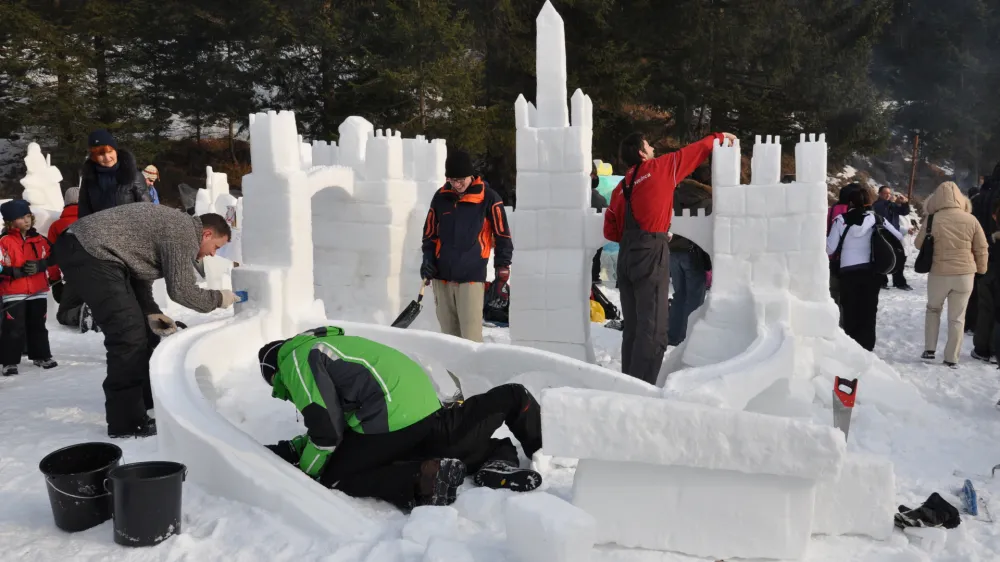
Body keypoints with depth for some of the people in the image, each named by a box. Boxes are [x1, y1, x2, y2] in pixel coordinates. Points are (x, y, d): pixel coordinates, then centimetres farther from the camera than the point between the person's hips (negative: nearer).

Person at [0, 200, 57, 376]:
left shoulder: (39, 240, 6)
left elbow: (50, 258, 8)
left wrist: (39, 265, -11)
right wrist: (19, 271, -25)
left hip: (38, 292, 5)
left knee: (38, 326, 15)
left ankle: (41, 356, 27)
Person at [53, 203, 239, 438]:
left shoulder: (174, 227, 20)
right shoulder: (185, 233, -10)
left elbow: (140, 278, 21)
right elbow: (181, 290, -12)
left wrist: (151, 313, 7)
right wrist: (218, 298, 3)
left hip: (86, 249, 11)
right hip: (89, 253, -11)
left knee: (139, 330, 18)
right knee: (129, 335, -12)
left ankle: (144, 400, 33)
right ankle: (126, 423, -5)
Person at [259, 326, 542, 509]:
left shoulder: (296, 358, 1)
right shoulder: (323, 344, 29)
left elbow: (327, 431, -7)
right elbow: (339, 421, 30)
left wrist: (304, 472, 9)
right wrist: (291, 449, 31)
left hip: (392, 420, -9)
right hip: (427, 407, 9)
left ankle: (423, 479, -17)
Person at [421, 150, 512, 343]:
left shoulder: (488, 198, -3)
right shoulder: (441, 197, 8)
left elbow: (502, 234, 1)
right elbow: (430, 232, 17)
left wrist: (502, 266, -2)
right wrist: (428, 259, 4)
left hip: (472, 275, -4)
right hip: (442, 275, 4)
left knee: (470, 333, -10)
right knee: (448, 332, 10)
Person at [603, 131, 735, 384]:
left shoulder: (621, 187, 17)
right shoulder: (658, 168, 2)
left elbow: (611, 231, 15)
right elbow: (695, 151, 13)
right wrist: (719, 137, 28)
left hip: (627, 256, 7)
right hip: (651, 254, -7)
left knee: (632, 327, 11)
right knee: (652, 330, -7)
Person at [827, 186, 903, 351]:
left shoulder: (841, 220, -1)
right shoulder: (876, 219, 2)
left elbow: (830, 248, -1)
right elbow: (898, 238, 6)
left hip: (848, 272, -1)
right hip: (872, 271, 1)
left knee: (850, 311, 10)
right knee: (868, 311, 9)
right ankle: (866, 347, 7)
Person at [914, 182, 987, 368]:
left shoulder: (932, 220, -12)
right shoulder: (971, 220, -5)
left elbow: (919, 244, 2)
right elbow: (982, 249, 3)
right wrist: (981, 269, 17)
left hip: (939, 274, -1)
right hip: (965, 275, 1)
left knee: (933, 309, 22)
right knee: (957, 317, 11)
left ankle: (929, 350, 17)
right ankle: (951, 358, 14)